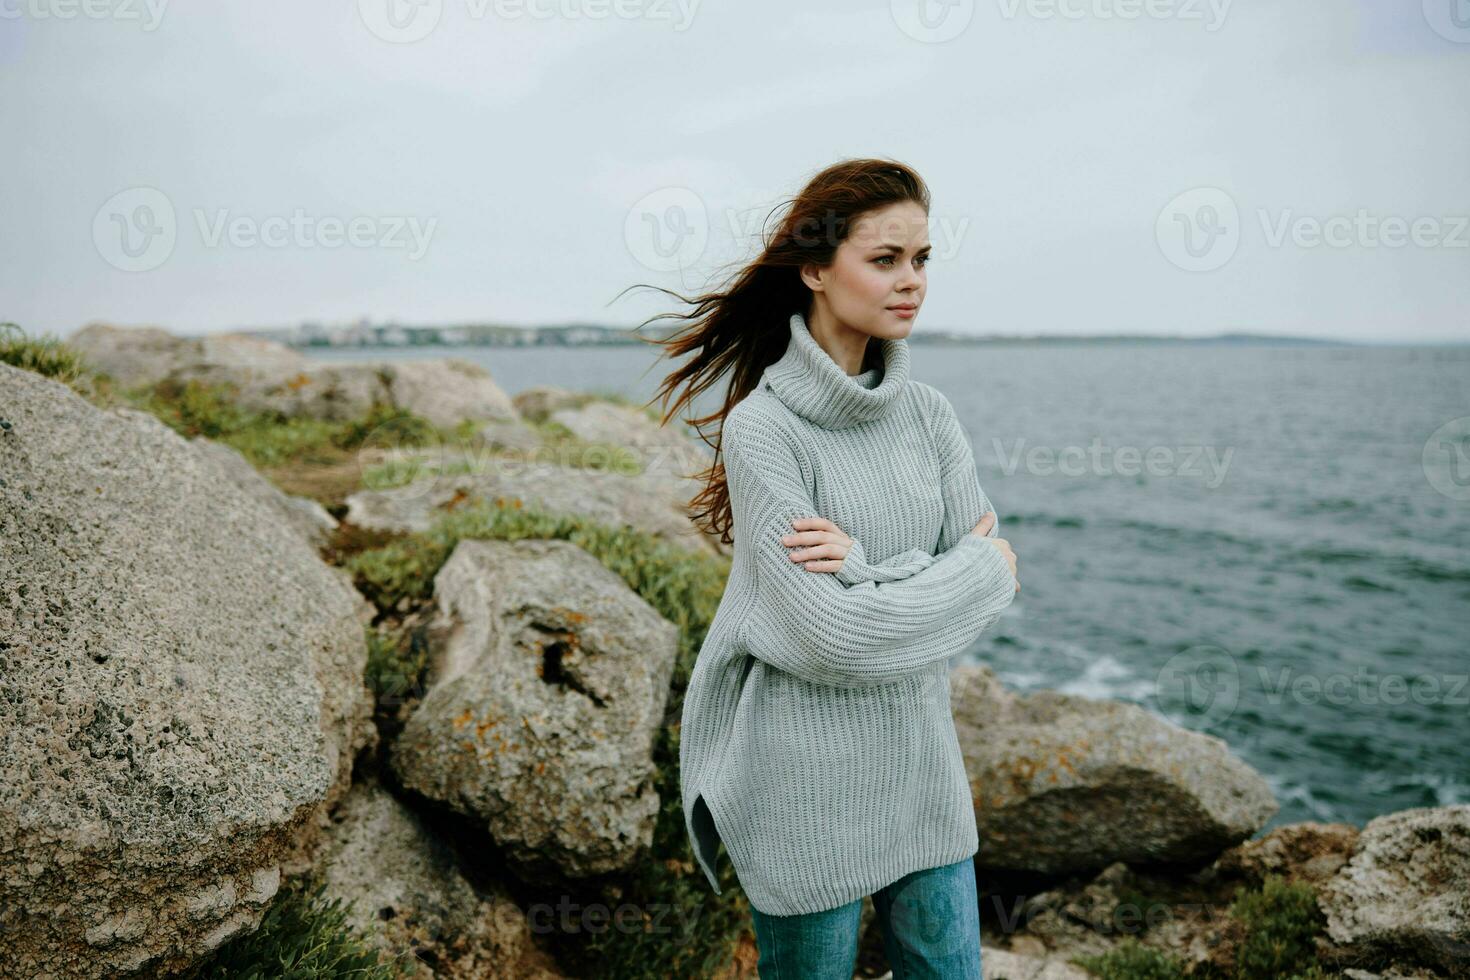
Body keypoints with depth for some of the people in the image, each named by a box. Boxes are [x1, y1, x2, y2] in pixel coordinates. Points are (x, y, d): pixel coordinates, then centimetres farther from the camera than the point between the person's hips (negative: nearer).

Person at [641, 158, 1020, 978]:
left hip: (922, 758, 5)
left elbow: (995, 584, -4)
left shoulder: (929, 414, 0)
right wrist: (979, 571, -11)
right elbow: (832, 637, -22)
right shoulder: (762, 427, -17)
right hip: (810, 779, -5)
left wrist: (864, 565, -19)